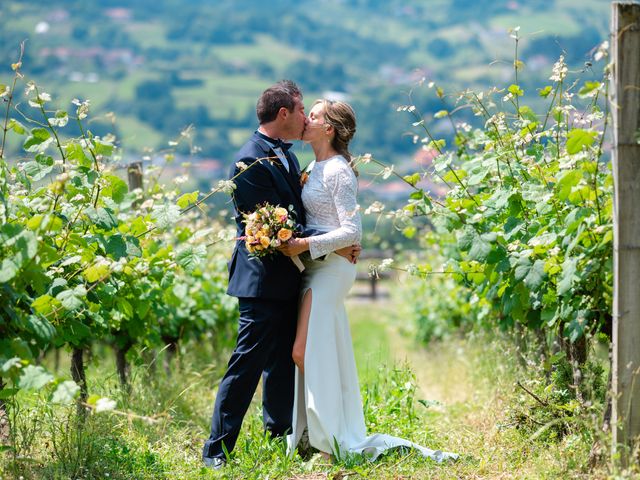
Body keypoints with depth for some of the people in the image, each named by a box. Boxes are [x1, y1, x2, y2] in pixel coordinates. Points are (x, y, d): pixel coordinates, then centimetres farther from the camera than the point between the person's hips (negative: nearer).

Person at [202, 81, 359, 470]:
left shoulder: (286, 156, 13)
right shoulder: (251, 162, -17)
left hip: (288, 278, 9)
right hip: (264, 281, -9)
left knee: (284, 364, 17)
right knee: (247, 365, -7)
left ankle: (280, 436, 29)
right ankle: (217, 449, -2)